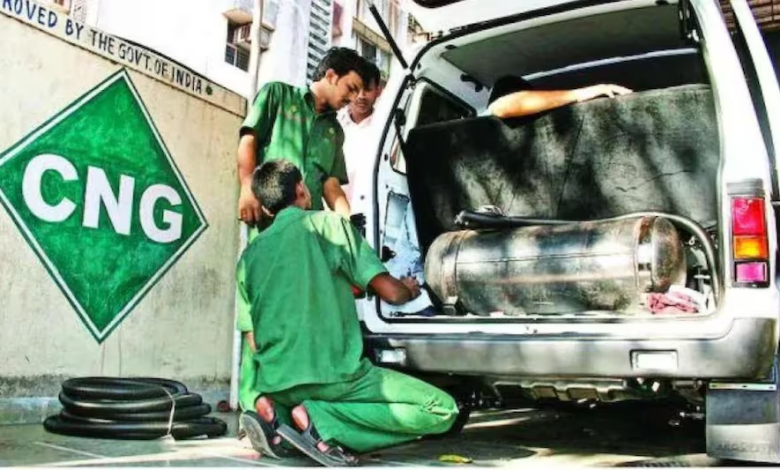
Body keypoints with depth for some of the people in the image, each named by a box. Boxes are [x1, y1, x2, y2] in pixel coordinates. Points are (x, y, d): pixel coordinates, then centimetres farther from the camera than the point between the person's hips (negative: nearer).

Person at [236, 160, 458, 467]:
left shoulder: (249, 255, 15)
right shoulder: (328, 224, 0)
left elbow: (254, 339, 16)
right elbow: (390, 292, -3)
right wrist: (409, 290, 20)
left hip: (274, 383, 7)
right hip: (332, 374, -6)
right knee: (442, 411, 0)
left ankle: (275, 414, 4)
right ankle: (320, 419, -12)